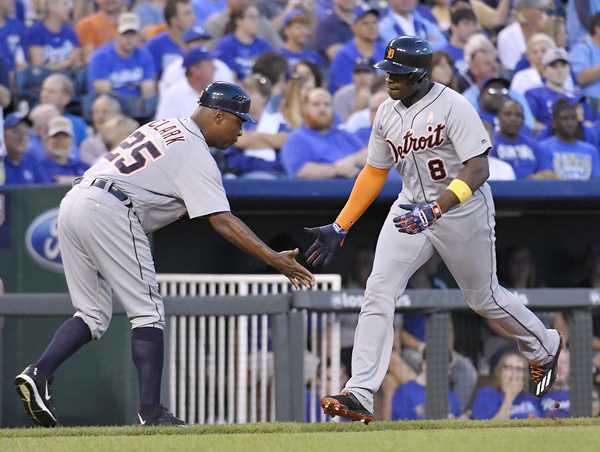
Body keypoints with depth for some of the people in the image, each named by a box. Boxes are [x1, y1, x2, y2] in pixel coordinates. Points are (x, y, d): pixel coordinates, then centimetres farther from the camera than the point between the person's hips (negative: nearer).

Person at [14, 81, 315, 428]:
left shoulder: (163, 127, 23)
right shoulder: (196, 155, -4)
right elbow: (222, 220, -13)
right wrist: (275, 260, -17)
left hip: (72, 203, 9)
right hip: (110, 211, -9)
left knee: (94, 314, 13)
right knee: (148, 311, -2)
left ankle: (39, 373, -7)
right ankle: (150, 412, -5)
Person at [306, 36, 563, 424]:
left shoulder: (453, 107, -18)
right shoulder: (388, 113, 3)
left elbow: (478, 170, -24)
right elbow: (374, 173, 14)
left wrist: (435, 209, -38)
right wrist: (339, 228, 10)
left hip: (463, 210, -5)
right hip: (412, 208, 5)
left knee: (484, 297, 10)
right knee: (379, 290, -13)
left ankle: (545, 347, 40)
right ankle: (360, 395, -19)